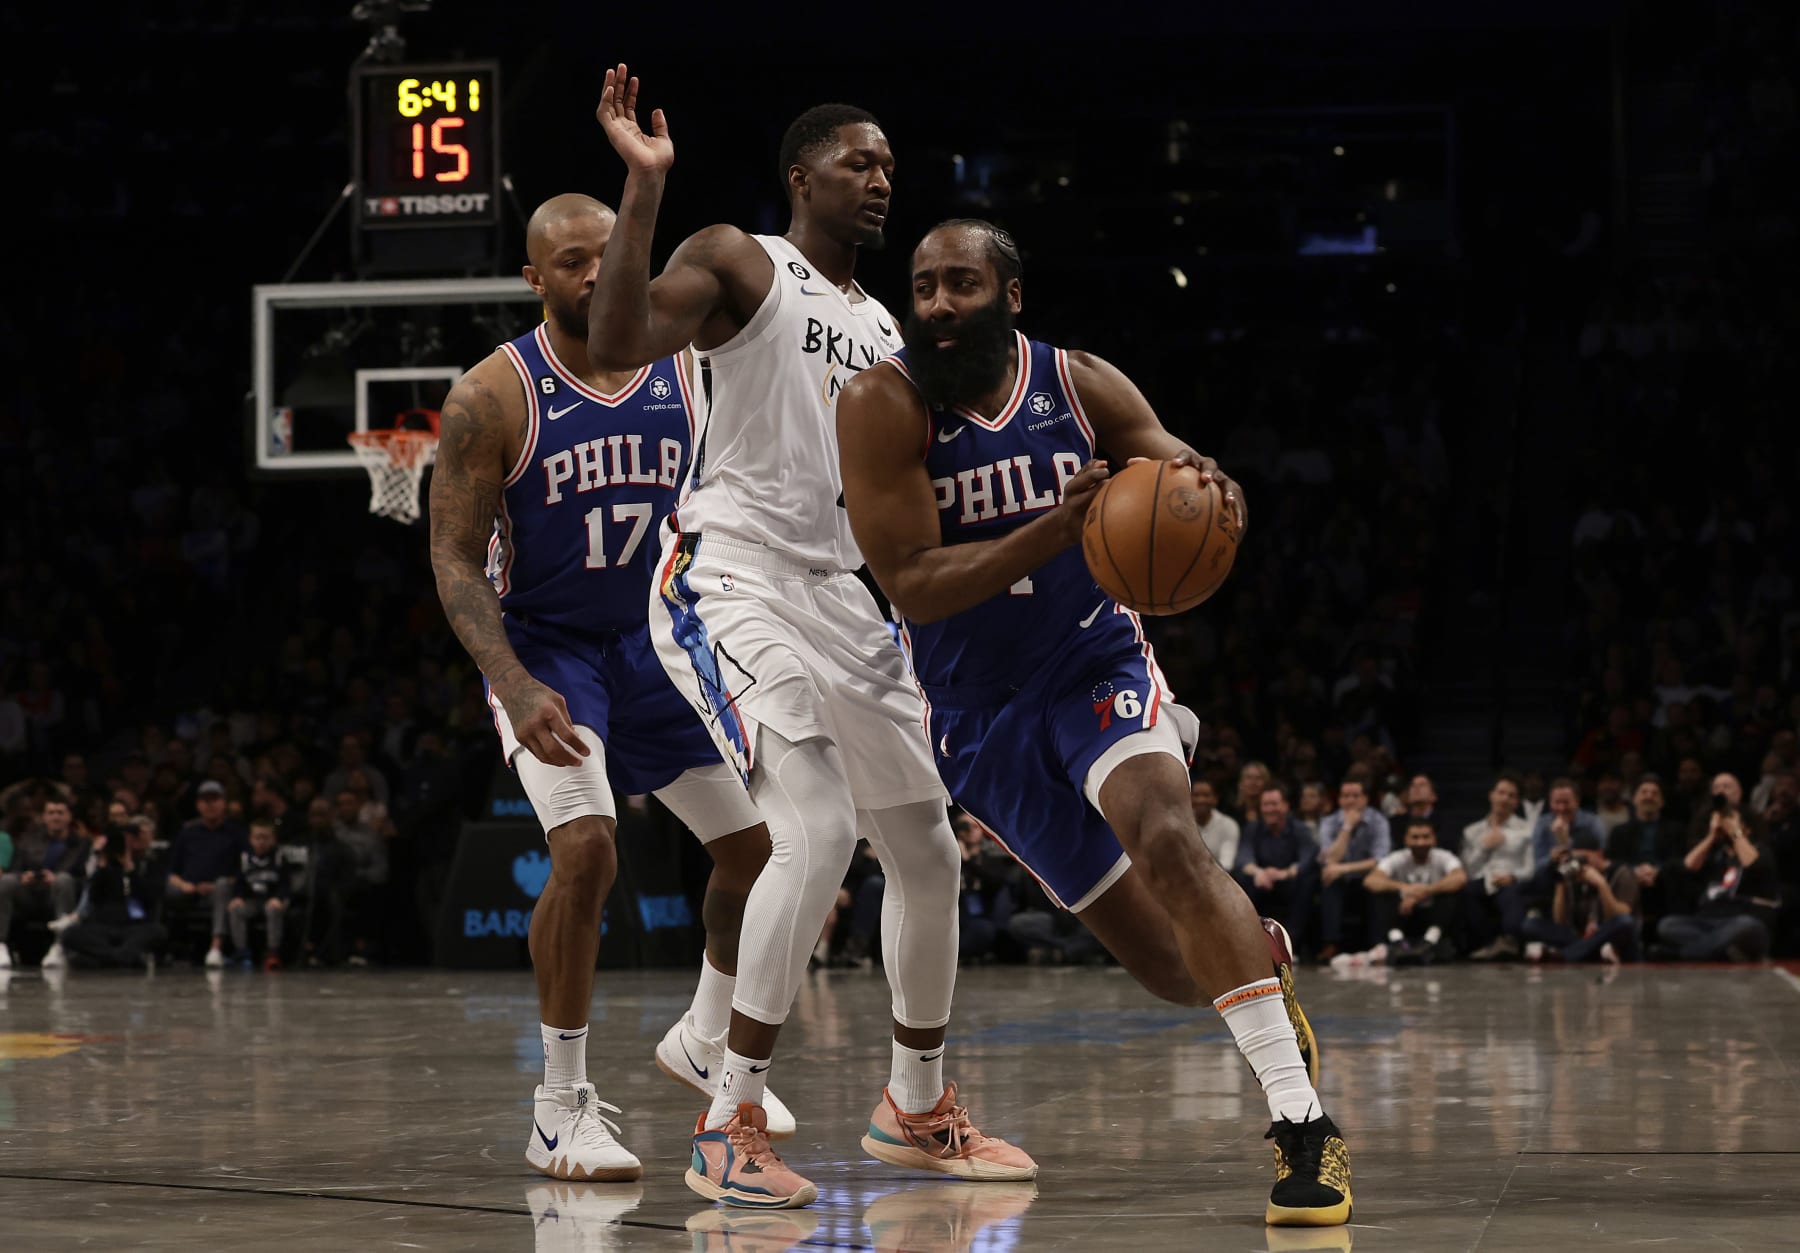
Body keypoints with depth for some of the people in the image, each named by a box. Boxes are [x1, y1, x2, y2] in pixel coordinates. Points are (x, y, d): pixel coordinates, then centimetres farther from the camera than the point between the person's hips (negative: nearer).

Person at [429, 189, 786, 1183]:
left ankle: (704, 1045, 34)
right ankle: (562, 1111, -13)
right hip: (546, 648, -5)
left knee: (761, 847, 7)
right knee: (586, 850, -24)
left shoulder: (692, 376, -4)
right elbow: (456, 562, -15)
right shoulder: (492, 399, -15)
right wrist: (518, 691, -28)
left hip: (660, 642, 5)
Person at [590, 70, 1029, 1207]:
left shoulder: (883, 328, 19)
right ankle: (731, 1128, -18)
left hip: (839, 594, 8)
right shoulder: (738, 263, -3)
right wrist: (644, 188, -28)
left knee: (928, 854, 12)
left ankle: (917, 1111, 31)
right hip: (731, 578, -8)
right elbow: (618, 345, -22)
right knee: (817, 830, -25)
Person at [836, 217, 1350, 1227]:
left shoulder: (1083, 386, -8)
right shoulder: (886, 405, -15)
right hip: (982, 716, 0)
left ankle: (1304, 1124, -31)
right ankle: (1259, 955, 42)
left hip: (1097, 664, 0)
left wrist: (1208, 489, -33)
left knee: (1166, 840, -31)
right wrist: (1058, 530, -35)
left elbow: (1184, 487, -7)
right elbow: (913, 584, -21)